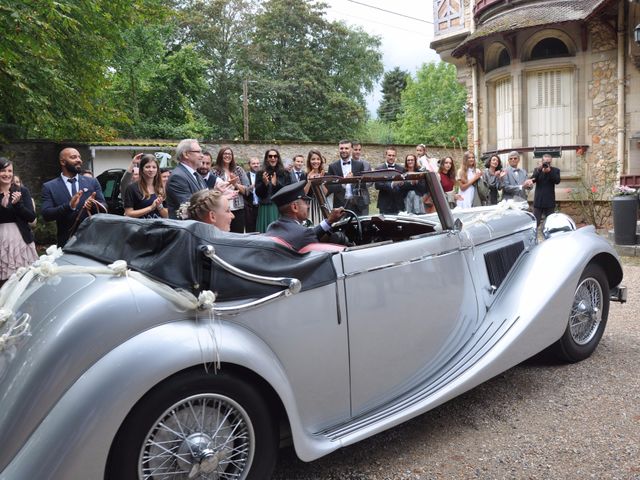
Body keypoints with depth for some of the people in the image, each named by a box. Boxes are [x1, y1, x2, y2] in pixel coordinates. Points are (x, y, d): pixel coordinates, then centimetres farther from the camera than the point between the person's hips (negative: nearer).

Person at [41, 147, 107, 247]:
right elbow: (46, 215, -8)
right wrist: (69, 206, -24)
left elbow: (104, 208, 3)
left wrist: (94, 204, -20)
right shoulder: (49, 187, 2)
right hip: (66, 242, -1)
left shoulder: (92, 182, 6)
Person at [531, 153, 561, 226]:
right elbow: (532, 180, -9)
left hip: (549, 202, 0)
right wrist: (539, 169, -19)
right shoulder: (537, 170, 7)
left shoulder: (555, 170, 6)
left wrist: (549, 171, -21)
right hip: (538, 201, 0)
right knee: (535, 222, -2)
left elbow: (557, 181, -11)